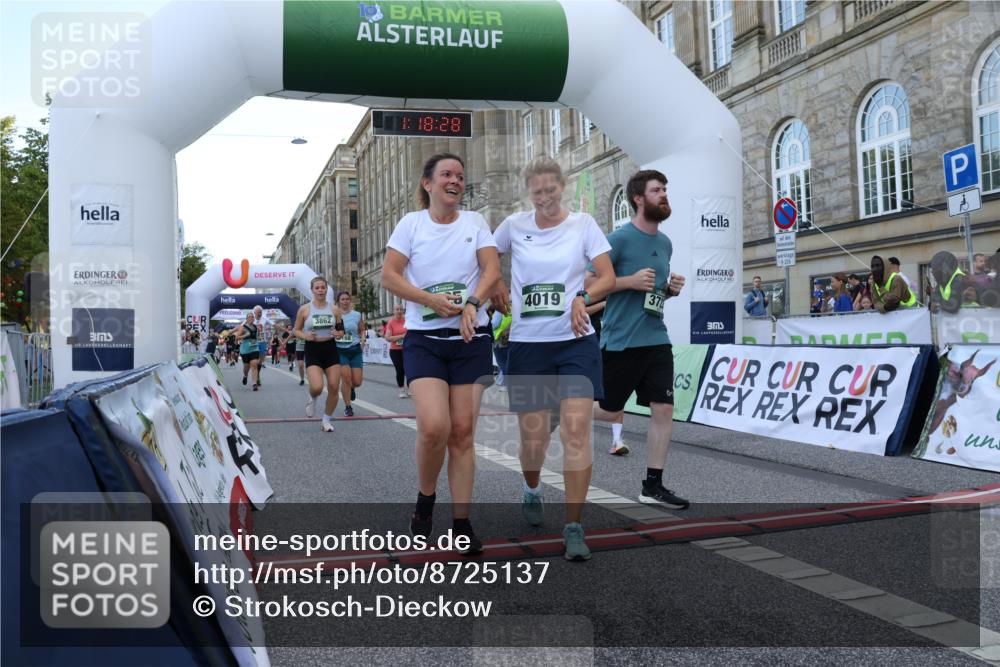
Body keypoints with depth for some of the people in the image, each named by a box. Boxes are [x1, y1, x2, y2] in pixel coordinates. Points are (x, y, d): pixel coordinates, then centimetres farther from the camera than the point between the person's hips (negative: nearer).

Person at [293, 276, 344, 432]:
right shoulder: (304, 309, -2)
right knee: (317, 388, -19)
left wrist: (339, 334, -11)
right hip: (313, 350, -3)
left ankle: (327, 420, 18)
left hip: (331, 349, 3)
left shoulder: (334, 309, 4)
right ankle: (312, 399, 20)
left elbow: (341, 330, 12)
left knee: (334, 387, -1)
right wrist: (305, 336, -15)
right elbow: (296, 330, 6)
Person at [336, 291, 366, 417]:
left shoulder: (357, 315, 3)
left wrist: (362, 340, -2)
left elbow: (362, 330, 15)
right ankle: (347, 407, 6)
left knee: (357, 381, -1)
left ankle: (351, 388, 38)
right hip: (340, 350, -2)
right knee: (346, 378, -11)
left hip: (355, 350, 2)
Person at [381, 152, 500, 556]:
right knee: (434, 427, -17)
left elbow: (492, 270, -1)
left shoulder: (474, 222, 8)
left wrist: (471, 303, -18)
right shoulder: (411, 223, 4)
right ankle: (425, 500, 11)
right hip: (424, 338, -2)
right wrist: (431, 300, -15)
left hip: (470, 338, 2)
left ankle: (461, 523, 10)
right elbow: (389, 277, -3)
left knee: (462, 432, 1)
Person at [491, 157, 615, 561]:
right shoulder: (514, 225, 5)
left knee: (576, 432, -11)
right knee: (533, 438, 5)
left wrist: (583, 297, -20)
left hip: (575, 341, -1)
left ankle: (574, 528, -1)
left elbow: (608, 278, -3)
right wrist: (496, 288, 5)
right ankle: (532, 489, 40)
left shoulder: (583, 224, 2)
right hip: (527, 343, 1)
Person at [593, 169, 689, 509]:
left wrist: (671, 288, 5)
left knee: (663, 410, -1)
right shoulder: (620, 238, -9)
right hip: (621, 341, -6)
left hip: (656, 340, 6)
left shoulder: (665, 243, 13)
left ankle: (653, 485, 8)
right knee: (609, 413, 3)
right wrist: (630, 281, -20)